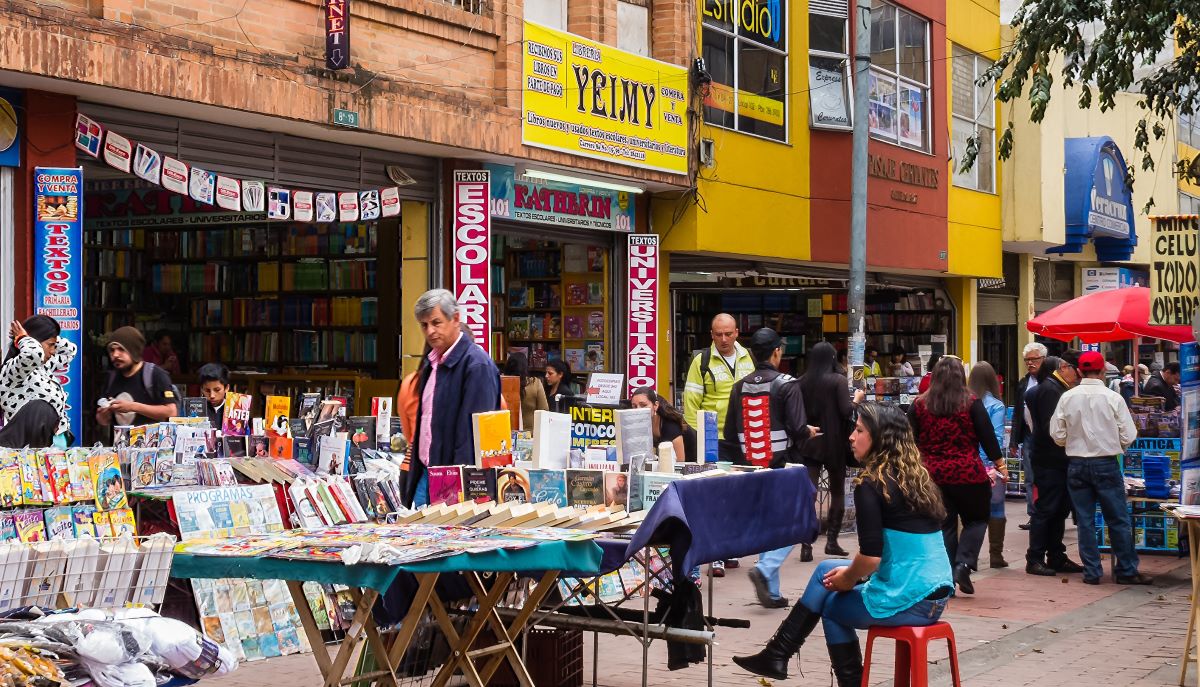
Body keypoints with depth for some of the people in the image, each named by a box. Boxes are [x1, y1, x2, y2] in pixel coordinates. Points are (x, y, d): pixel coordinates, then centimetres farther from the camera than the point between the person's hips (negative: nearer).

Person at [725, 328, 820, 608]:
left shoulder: (739, 387, 4)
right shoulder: (787, 385, -11)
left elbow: (730, 433, 6)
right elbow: (797, 428, -16)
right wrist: (809, 433, 6)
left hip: (751, 468, 5)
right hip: (782, 467, -5)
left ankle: (771, 592, 13)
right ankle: (765, 570, -15)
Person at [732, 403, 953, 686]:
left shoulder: (871, 485, -13)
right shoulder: (917, 476, 11)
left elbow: (871, 556, -18)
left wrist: (848, 580, 1)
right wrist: (849, 573, 16)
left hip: (907, 600, -8)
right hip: (935, 593, 8)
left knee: (831, 605, 20)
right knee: (826, 570, 21)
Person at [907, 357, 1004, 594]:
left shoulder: (919, 405, 3)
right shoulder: (971, 403, -4)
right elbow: (987, 435, -2)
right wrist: (1000, 464, 9)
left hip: (932, 474, 3)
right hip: (968, 474, -2)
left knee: (944, 526, 9)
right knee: (977, 519, 13)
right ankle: (964, 564, -5)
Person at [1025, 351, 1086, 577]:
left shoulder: (1060, 389, 17)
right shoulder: (1050, 389, -15)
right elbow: (1051, 428, -22)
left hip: (1058, 460, 10)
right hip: (1049, 461, -10)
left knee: (1060, 509, 13)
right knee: (1045, 509, -5)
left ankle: (1056, 556, 20)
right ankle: (1034, 559, 1)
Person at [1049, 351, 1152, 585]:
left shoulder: (1067, 397, -4)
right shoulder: (1113, 398, -10)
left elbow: (1057, 434, -2)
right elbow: (1128, 435, -7)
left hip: (1076, 464, 2)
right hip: (1106, 464, -2)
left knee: (1085, 520, 8)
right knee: (1118, 520, 8)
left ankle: (1091, 572, 10)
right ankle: (1126, 570, 13)